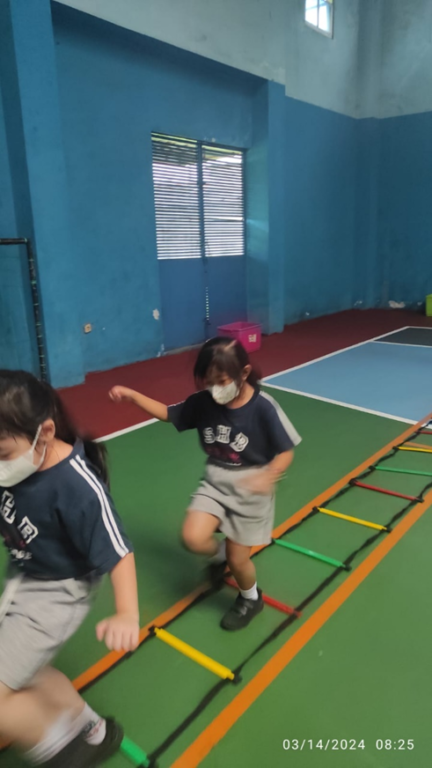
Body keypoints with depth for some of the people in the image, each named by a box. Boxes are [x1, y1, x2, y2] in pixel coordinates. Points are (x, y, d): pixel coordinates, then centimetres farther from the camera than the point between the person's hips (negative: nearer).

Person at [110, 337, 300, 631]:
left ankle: (251, 599, 40)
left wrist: (267, 476, -36)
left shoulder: (263, 407, -22)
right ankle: (220, 553, 23)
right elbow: (168, 413, 2)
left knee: (237, 559, 6)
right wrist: (132, 394, -10)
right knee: (194, 538, -15)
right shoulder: (204, 401, -10)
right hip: (215, 482, 4)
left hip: (250, 487, -4)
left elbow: (285, 452, -16)